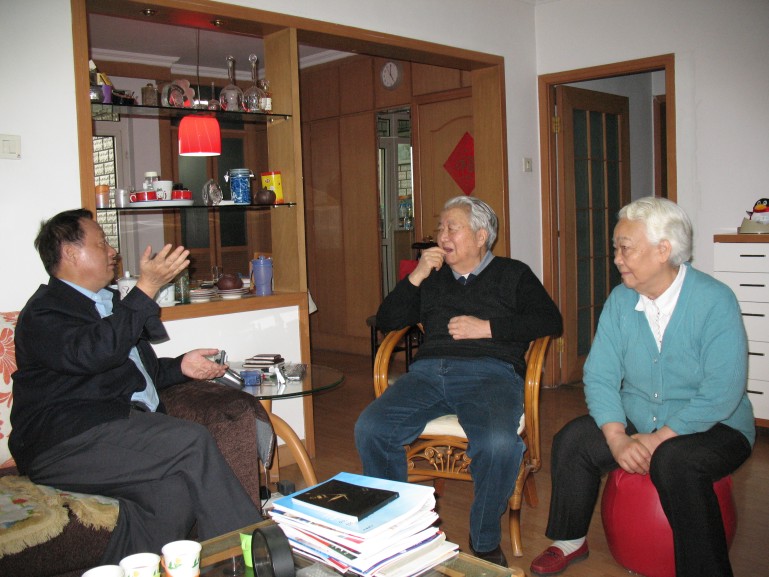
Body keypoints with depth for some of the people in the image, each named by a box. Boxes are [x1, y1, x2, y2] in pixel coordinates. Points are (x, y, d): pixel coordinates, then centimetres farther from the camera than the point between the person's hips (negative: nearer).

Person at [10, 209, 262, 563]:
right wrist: (148, 287, -18)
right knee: (192, 441, -27)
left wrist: (180, 366, 16)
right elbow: (92, 354, -21)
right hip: (65, 441, -8)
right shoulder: (43, 312, -1)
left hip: (126, 423, 8)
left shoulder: (111, 303, 28)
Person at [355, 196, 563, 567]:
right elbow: (386, 321, 22)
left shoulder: (512, 274, 19)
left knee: (498, 443, -35)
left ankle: (485, 542, -9)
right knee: (369, 428, -24)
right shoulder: (432, 278, 28)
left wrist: (487, 327, -3)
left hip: (489, 372, -3)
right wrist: (416, 277, 10)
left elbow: (550, 320, 5)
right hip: (428, 370, 3)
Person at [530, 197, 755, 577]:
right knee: (572, 440, -15)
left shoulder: (715, 301, -16)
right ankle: (570, 542, 6)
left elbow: (722, 392, -22)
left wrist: (659, 439, -25)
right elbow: (599, 374, -6)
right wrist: (617, 438, -21)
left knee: (672, 461, -34)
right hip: (637, 423, 5)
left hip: (713, 428, -5)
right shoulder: (620, 300, -1)